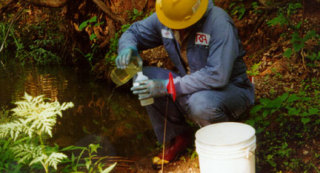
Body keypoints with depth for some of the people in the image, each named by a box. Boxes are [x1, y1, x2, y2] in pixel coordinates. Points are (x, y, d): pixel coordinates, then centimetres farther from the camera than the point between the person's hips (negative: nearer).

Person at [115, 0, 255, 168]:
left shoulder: (219, 23, -28)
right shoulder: (163, 17, -8)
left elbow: (217, 76, -35)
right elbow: (134, 33, 8)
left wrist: (167, 86, -35)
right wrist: (128, 48, -19)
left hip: (231, 88, -6)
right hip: (192, 86, 6)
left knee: (200, 103, -39)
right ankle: (177, 136, 4)